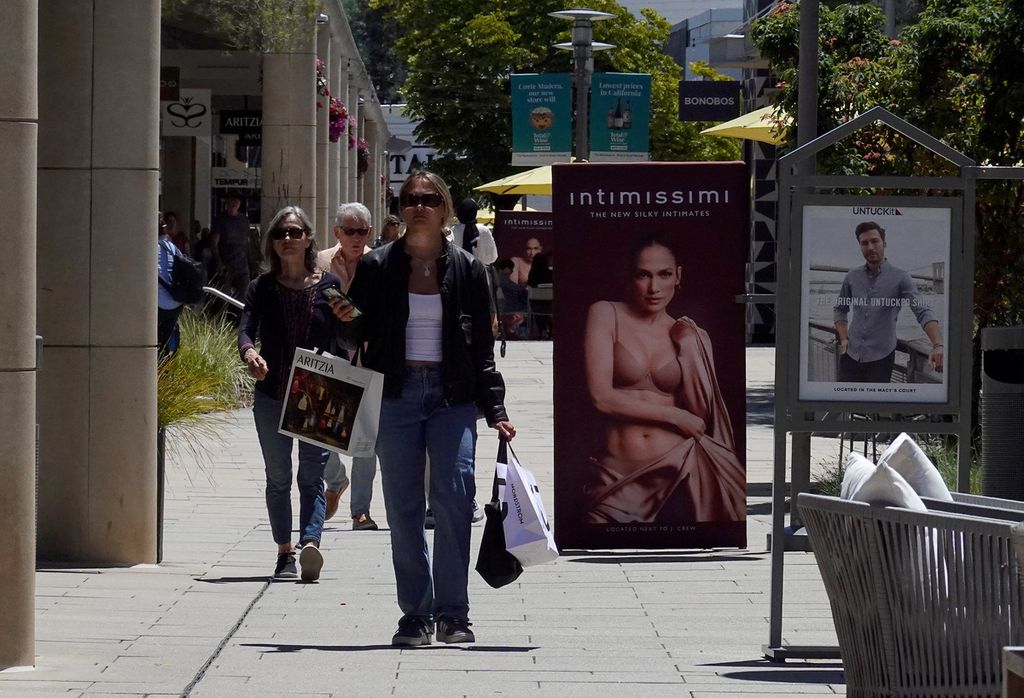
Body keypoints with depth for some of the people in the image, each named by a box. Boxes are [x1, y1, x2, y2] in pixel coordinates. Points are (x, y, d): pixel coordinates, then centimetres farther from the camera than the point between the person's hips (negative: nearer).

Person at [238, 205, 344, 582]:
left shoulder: (329, 285, 3)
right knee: (278, 478, 8)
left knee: (311, 475, -12)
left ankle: (310, 544, -26)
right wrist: (249, 353, -30)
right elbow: (246, 329, -9)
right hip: (272, 395, 2)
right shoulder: (262, 287, 5)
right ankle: (285, 552, 16)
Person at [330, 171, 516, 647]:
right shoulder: (377, 267, 7)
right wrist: (348, 322, -11)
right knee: (403, 507, 1)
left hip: (453, 397, -1)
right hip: (396, 394, 1)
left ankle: (452, 613, -9)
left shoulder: (466, 269, 7)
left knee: (455, 496, -13)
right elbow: (358, 337, 12)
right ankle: (416, 613, 8)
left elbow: (482, 349, 8)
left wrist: (495, 410, 2)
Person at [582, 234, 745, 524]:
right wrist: (674, 416, -5)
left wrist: (687, 352, -7)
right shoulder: (606, 315, -2)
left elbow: (700, 415, 2)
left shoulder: (692, 337, 8)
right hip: (620, 475, -2)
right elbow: (601, 397, -10)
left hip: (679, 468, 2)